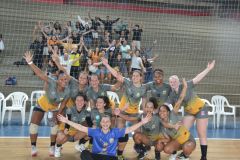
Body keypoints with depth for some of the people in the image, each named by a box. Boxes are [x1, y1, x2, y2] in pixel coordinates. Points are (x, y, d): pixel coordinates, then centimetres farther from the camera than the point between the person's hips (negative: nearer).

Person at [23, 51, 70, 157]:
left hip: (54, 108, 2)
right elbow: (40, 74, -46)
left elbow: (63, 104, -12)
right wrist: (30, 62, -56)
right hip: (41, 105, -2)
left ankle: (52, 147, 11)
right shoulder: (52, 83, -36)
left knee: (55, 125, -9)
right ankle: (33, 147, 9)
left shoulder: (67, 91, -26)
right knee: (34, 124, -7)